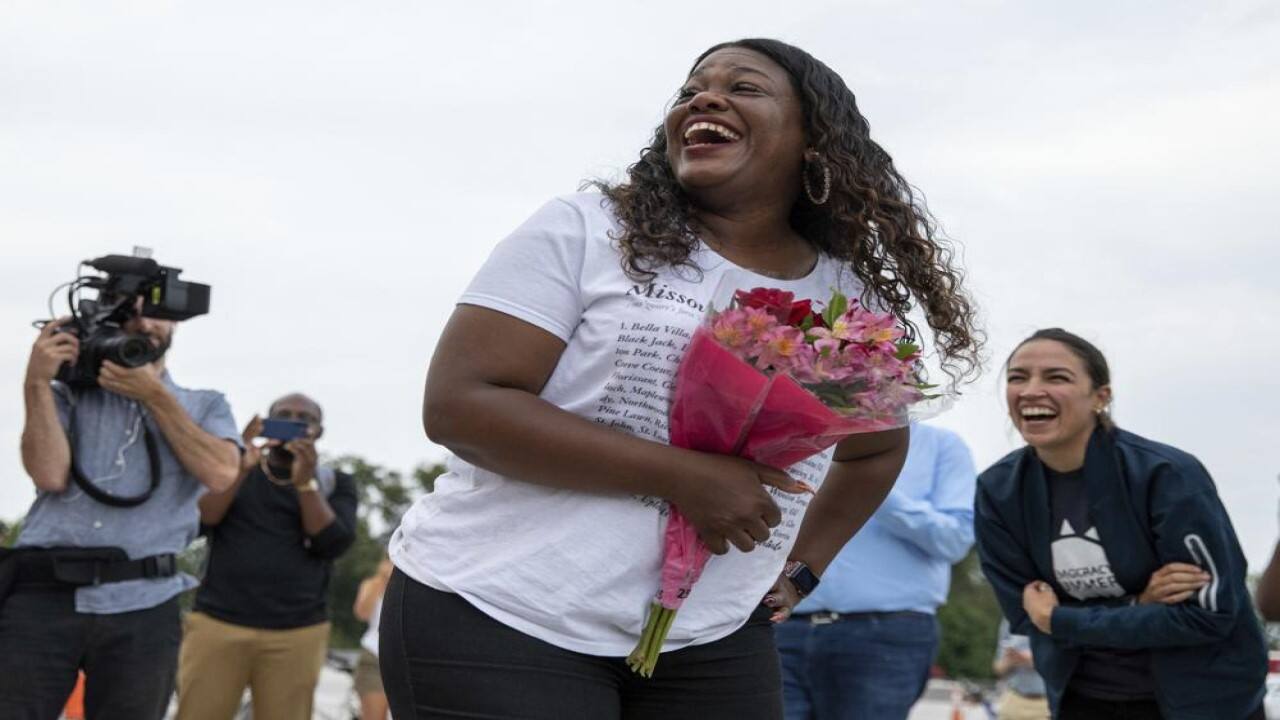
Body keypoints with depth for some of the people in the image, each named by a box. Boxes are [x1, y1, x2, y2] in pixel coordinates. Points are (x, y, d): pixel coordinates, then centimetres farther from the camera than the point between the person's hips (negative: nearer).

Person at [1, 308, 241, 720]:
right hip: (41, 595, -1)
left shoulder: (205, 407, 15)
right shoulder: (70, 393, 13)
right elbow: (50, 473, -3)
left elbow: (221, 473, -6)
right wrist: (37, 383, -6)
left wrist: (154, 395, -3)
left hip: (140, 608, 1)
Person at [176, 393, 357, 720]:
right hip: (217, 624, 0)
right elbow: (198, 520, -1)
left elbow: (333, 544, -3)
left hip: (297, 636, 0)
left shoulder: (334, 483, 11)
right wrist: (241, 469, -12)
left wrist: (305, 482, -13)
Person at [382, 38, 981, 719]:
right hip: (495, 613, -4)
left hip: (710, 646, 4)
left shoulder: (857, 296, 6)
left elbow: (877, 448, 25)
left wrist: (800, 568, 12)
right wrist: (682, 475, -21)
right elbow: (458, 405, -15)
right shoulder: (587, 231, -7)